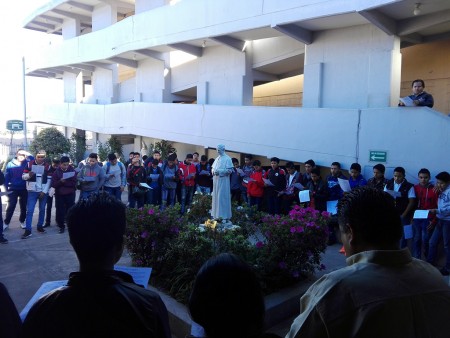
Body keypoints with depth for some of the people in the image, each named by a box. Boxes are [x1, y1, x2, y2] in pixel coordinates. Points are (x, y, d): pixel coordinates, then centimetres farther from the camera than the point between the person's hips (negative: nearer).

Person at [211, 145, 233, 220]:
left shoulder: (227, 159, -6)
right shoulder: (217, 158, 15)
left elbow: (230, 170, -13)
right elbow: (213, 167, 20)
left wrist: (219, 171, -19)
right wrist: (213, 171, -3)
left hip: (223, 181, -7)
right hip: (216, 180, 7)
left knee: (222, 197, -6)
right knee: (216, 197, 10)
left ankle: (223, 215, 0)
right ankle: (216, 214, 19)